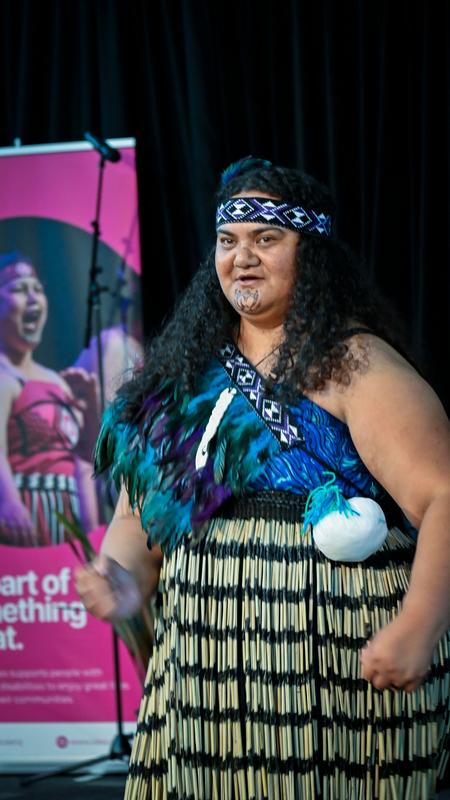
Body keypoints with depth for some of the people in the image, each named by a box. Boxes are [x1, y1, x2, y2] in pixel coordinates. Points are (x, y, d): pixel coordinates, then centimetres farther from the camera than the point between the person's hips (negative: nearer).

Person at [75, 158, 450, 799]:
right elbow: (140, 511, 19)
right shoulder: (187, 374, 14)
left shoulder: (352, 364, -6)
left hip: (339, 665, -6)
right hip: (203, 668, 6)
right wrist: (125, 578, -3)